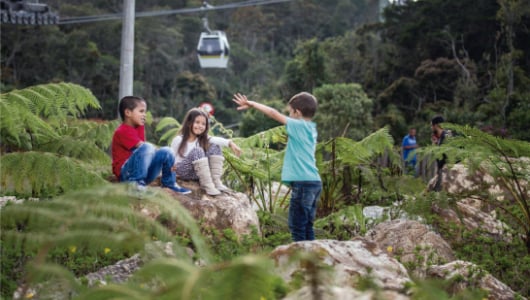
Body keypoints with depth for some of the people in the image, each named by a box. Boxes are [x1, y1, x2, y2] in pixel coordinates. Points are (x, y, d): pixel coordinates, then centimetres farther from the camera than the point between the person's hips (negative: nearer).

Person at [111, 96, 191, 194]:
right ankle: (136, 182, -27)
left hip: (144, 172, 8)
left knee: (167, 151, -4)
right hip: (125, 173, -8)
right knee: (148, 148, -32)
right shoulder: (122, 131, -13)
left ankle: (169, 183, 10)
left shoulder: (139, 128, 14)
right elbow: (142, 146, -18)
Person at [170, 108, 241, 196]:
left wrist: (230, 143, -34)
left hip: (199, 172, 5)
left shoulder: (203, 139, 2)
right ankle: (208, 185, -36)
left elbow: (216, 140, -17)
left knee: (214, 147, -9)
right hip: (184, 172, -5)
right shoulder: (178, 140, -9)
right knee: (197, 151, -31)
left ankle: (216, 181, -17)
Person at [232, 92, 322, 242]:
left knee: (297, 226, -5)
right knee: (307, 225, 13)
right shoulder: (310, 129, 13)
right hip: (314, 182, 9)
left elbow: (274, 114, -10)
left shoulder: (300, 126, -9)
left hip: (303, 183, -9)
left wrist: (252, 104, -3)